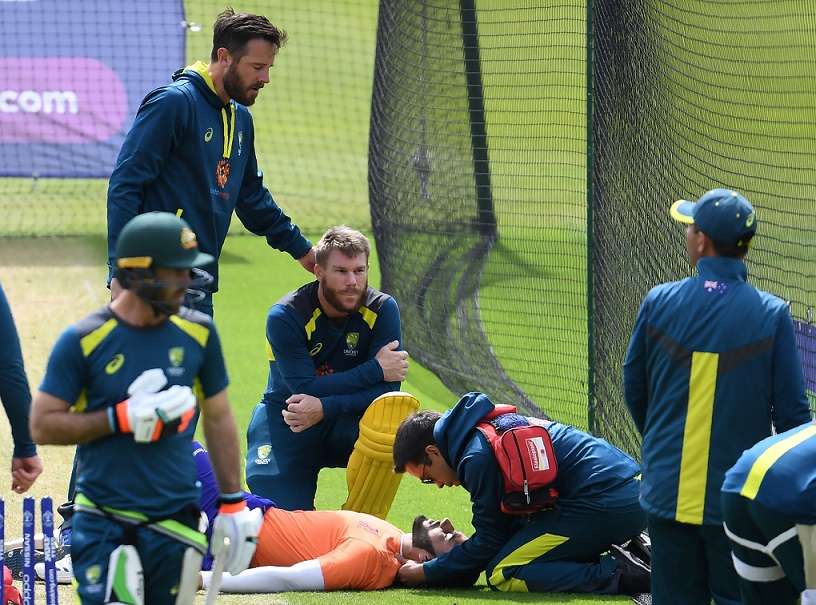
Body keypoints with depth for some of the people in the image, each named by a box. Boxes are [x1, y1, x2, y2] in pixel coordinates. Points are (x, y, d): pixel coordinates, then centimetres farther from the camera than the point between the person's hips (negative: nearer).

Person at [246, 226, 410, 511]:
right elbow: (305, 389, -25)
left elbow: (388, 390, -20)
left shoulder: (382, 309, -12)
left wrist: (325, 408, -33)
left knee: (392, 422, -32)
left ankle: (366, 523, -11)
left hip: (345, 423, 1)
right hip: (286, 422, -1)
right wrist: (374, 370, -23)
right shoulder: (286, 316, -19)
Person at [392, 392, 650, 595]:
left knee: (502, 576, -9)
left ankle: (618, 574, -17)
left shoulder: (478, 457, -11)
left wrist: (427, 573, 5)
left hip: (603, 506, -10)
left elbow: (489, 542, -4)